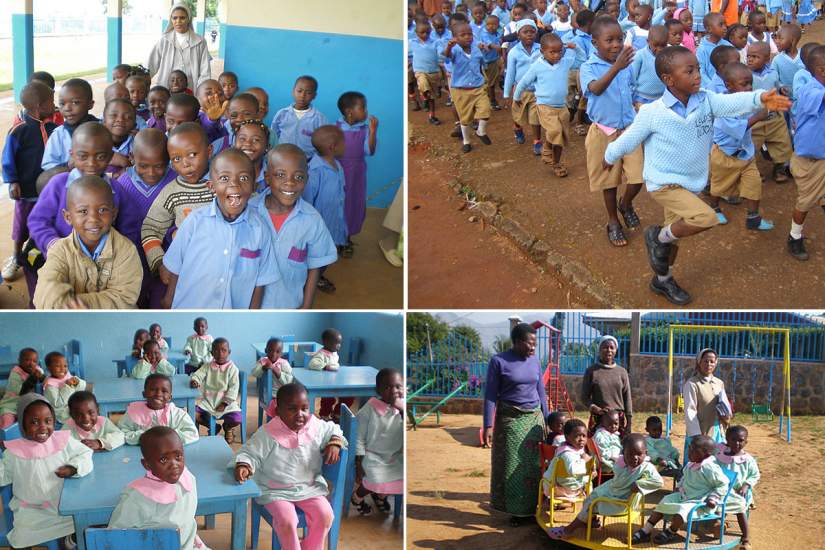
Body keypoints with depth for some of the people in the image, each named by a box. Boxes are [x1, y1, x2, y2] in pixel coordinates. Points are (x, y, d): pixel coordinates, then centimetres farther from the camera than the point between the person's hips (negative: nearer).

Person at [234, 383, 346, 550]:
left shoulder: (317, 427, -4)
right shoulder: (267, 434, -16)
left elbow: (334, 430, 14)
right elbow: (250, 453, -11)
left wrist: (335, 443, -7)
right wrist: (243, 466, -32)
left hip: (309, 488, 4)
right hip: (276, 491, -4)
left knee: (325, 516, -15)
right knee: (286, 521, -27)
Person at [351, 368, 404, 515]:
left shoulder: (403, 408, -5)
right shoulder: (369, 410, -14)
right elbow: (359, 439, -8)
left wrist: (403, 411, -26)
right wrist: (359, 465, -11)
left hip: (395, 456, 4)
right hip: (372, 455, -4)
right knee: (377, 480, -26)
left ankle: (381, 495, 20)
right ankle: (357, 496, 10)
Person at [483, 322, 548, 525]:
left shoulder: (534, 361, 6)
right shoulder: (499, 361, -8)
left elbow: (541, 392, 13)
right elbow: (490, 395, -7)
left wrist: (546, 422, 12)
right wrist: (488, 426, -13)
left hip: (534, 418, 4)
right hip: (510, 420, -4)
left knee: (534, 466, 6)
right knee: (512, 466, 2)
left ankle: (532, 508, 17)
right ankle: (515, 510, 14)